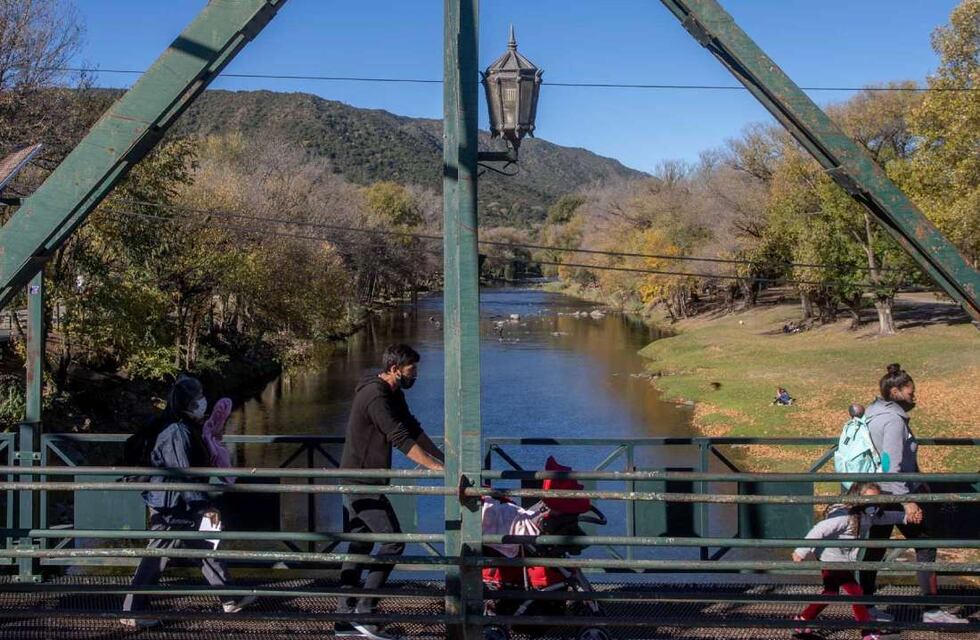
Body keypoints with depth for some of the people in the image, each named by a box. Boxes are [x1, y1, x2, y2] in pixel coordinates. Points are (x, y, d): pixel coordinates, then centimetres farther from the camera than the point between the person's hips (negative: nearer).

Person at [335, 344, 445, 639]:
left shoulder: (394, 394, 10)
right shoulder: (375, 397, -21)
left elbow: (414, 429, 15)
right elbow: (402, 440, -27)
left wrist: (442, 457, 10)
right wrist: (437, 468, -29)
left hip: (360, 482, 10)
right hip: (363, 483, -10)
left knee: (360, 545, 12)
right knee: (393, 541, -10)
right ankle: (364, 612, -6)